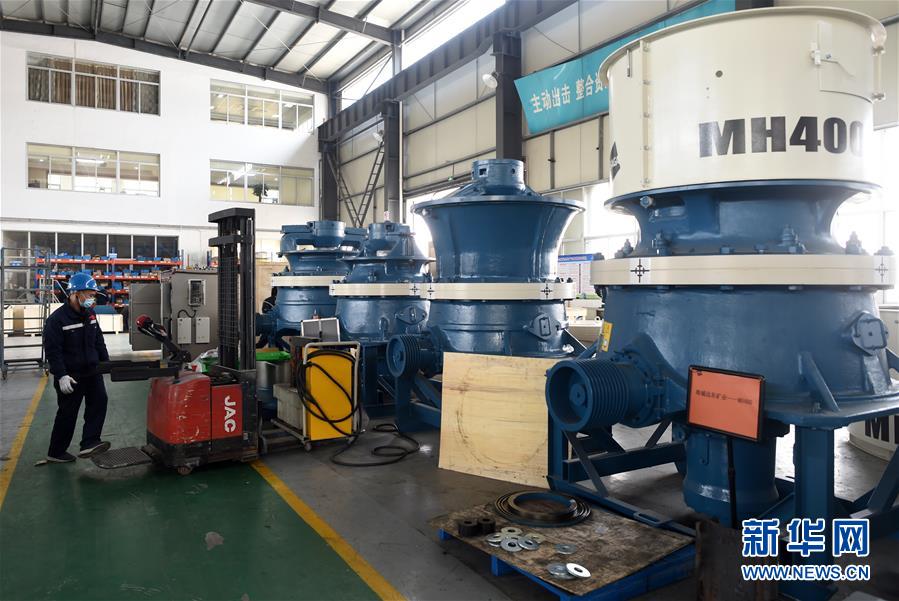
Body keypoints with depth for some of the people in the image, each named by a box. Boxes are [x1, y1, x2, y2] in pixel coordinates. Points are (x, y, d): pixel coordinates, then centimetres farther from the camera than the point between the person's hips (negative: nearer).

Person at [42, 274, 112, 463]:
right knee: (67, 413, 4)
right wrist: (61, 376, -23)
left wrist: (106, 362, 12)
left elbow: (99, 341, 16)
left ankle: (89, 444, -7)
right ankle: (55, 453, 20)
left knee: (99, 401, -8)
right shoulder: (57, 319, -16)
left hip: (92, 371, 6)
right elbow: (53, 350, -18)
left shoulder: (90, 314, 6)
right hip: (71, 376, -6)